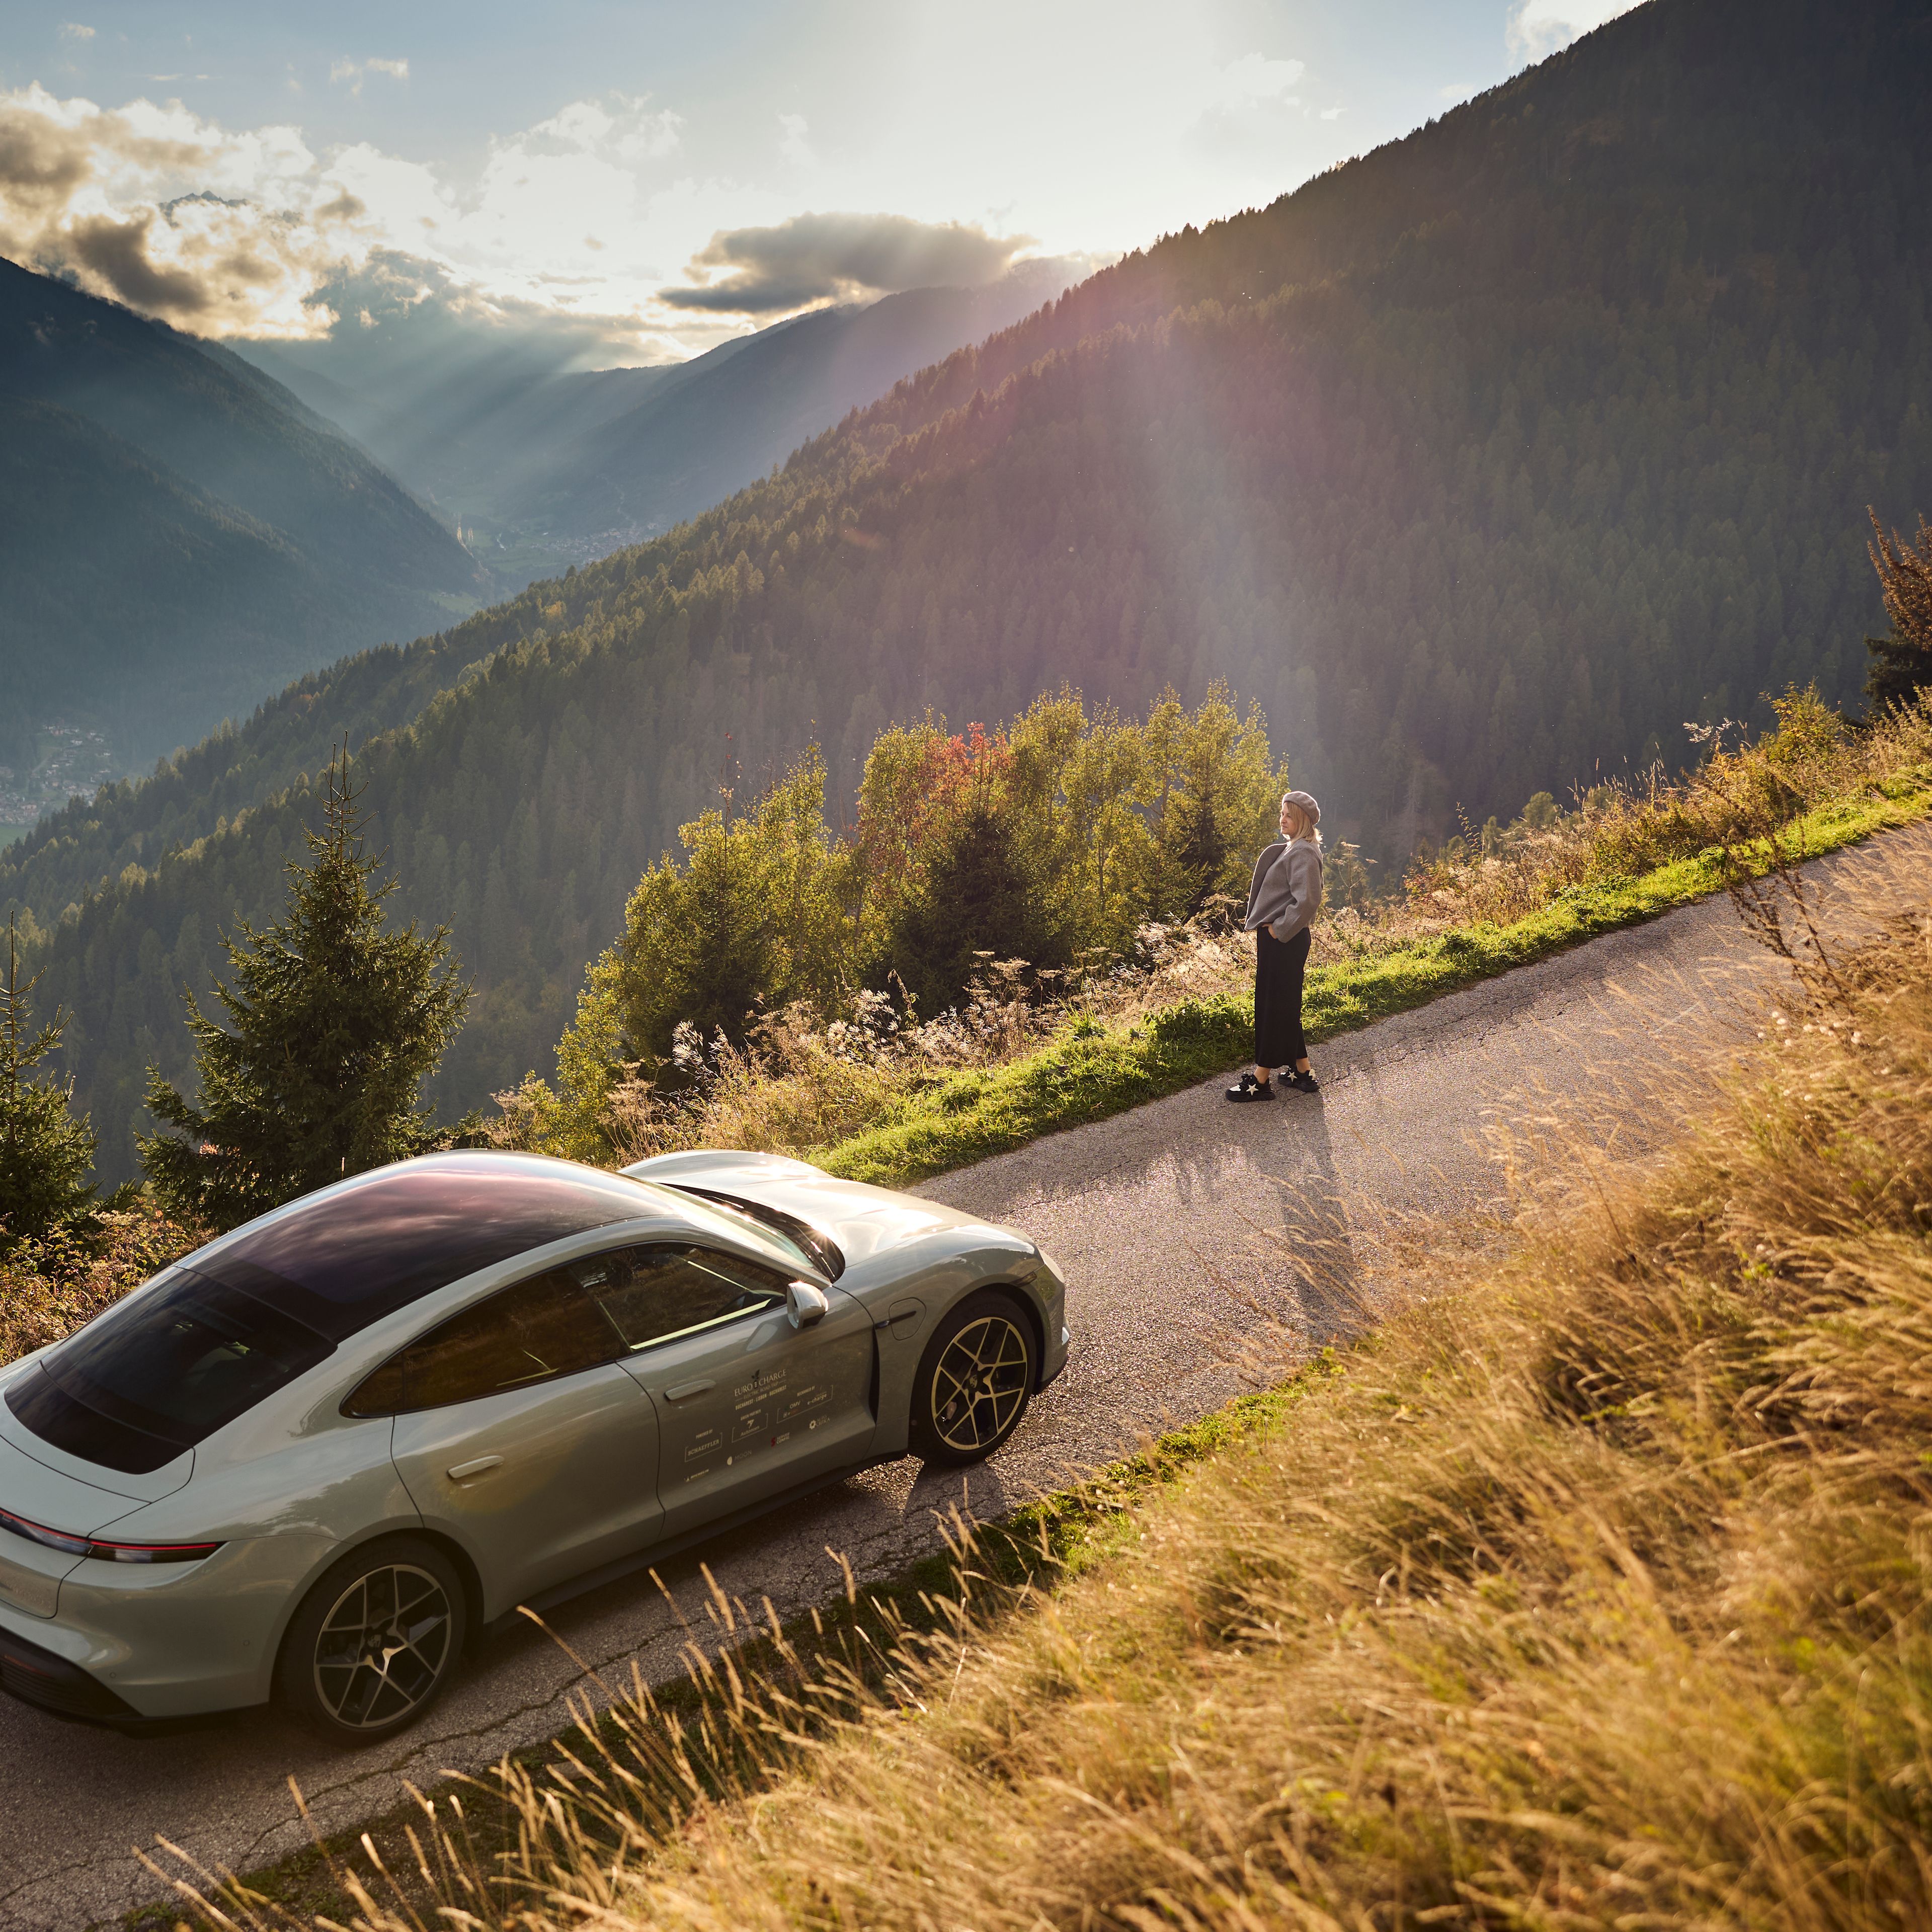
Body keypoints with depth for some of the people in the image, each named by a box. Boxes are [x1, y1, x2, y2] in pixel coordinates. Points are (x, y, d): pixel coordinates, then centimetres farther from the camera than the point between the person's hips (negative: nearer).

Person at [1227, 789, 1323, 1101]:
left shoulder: (1303, 853, -17)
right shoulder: (1291, 849, 14)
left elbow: (1307, 900, -27)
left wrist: (1279, 929, -18)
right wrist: (1269, 927, 14)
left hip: (1285, 941, -10)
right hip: (1276, 938, 10)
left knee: (1276, 1006, -4)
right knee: (1285, 1005, 15)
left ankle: (1261, 1081, 2)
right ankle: (1302, 1073, 22)